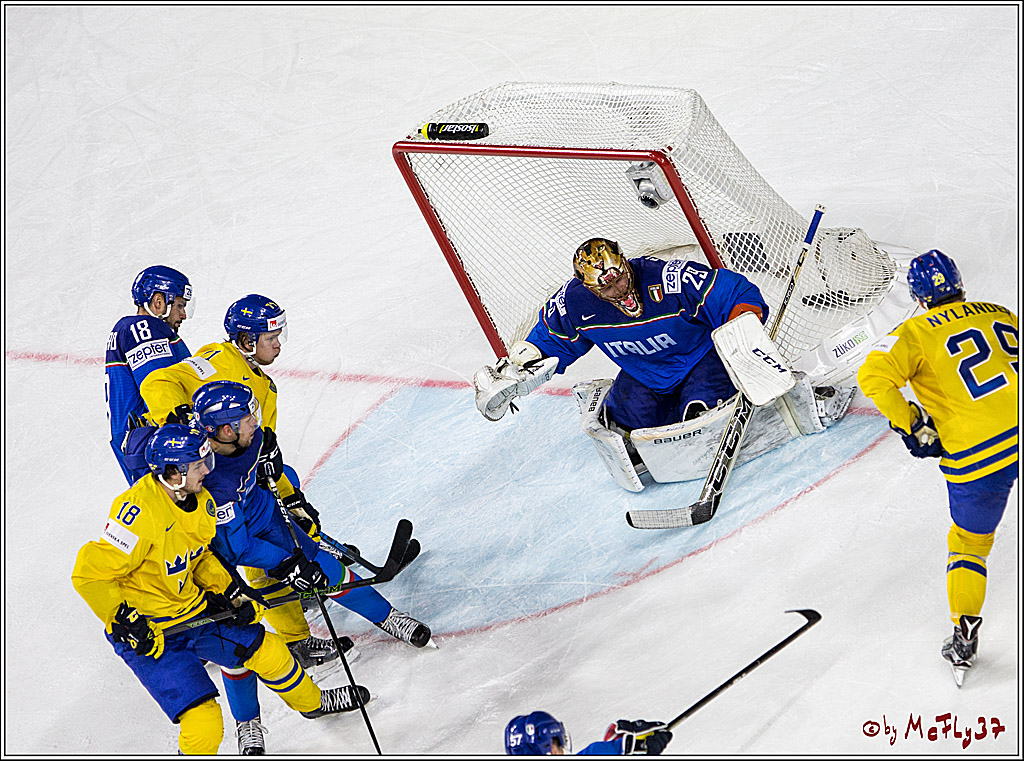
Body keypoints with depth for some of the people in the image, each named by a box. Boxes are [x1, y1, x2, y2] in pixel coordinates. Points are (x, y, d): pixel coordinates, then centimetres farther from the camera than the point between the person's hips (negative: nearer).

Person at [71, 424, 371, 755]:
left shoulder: (200, 500, -3)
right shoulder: (141, 511, -30)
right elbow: (89, 573, -26)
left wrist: (229, 592, 3)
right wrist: (125, 621, -27)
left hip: (195, 611, 8)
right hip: (149, 634, -8)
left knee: (267, 650, 18)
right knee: (204, 723, -18)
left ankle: (312, 702, 47)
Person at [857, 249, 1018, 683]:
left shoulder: (915, 332, 1)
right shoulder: (999, 315, 13)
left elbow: (874, 375, -15)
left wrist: (914, 427, -7)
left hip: (976, 457, -2)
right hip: (1015, 431, 2)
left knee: (968, 545, 17)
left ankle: (964, 633, 12)